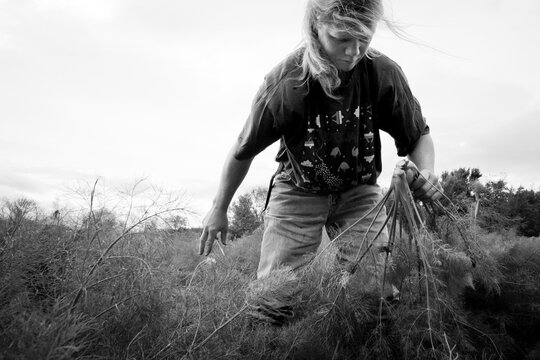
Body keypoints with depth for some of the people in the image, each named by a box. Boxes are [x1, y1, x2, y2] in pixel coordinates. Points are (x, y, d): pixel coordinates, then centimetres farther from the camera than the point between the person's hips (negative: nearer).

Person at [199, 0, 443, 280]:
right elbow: (243, 150, -10)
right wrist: (219, 209, 1)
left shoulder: (384, 73, -20)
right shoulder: (284, 84, -26)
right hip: (297, 191, -1)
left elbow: (419, 136, -3)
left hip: (359, 190, 2)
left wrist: (427, 171, -27)